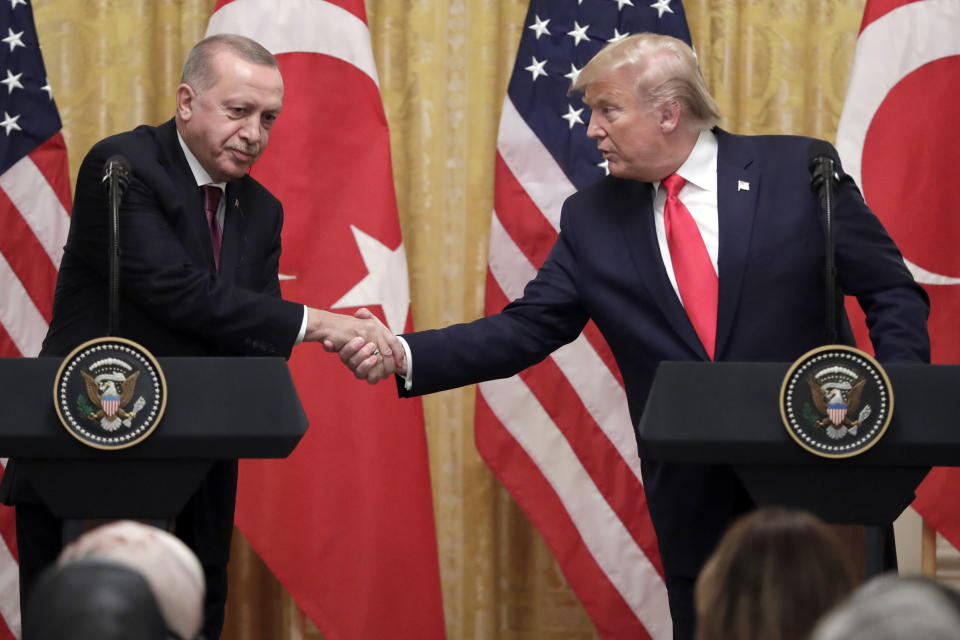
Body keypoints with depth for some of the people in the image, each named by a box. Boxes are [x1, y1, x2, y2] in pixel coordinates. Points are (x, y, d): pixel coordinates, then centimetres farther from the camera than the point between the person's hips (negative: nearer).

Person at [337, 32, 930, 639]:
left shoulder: (800, 170, -3)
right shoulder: (592, 219, 5)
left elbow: (893, 293, -1)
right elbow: (523, 332, 3)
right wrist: (405, 355, -10)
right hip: (696, 507, 2)